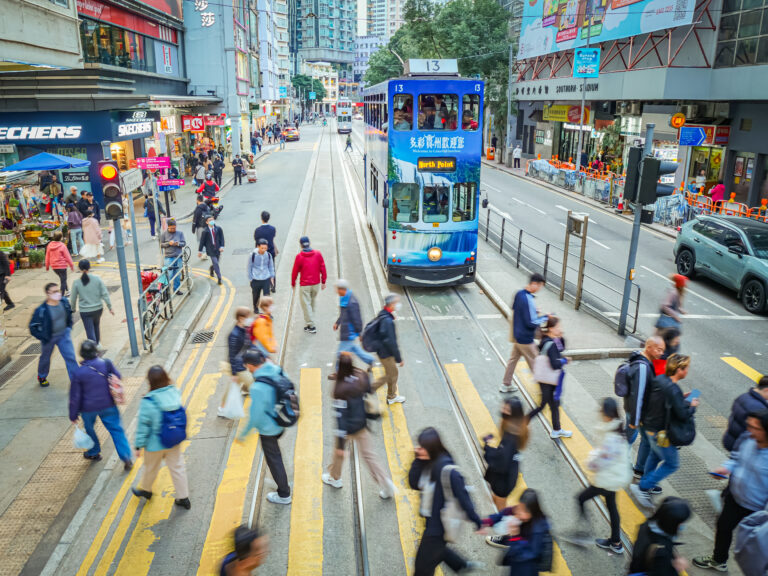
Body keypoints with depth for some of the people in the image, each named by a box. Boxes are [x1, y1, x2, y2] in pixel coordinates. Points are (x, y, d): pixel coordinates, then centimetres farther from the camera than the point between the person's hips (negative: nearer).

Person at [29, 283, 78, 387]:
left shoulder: (64, 302, -12)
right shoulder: (41, 310, -26)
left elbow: (69, 315, 10)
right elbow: (33, 327, -16)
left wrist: (69, 327, 7)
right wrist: (43, 338, -15)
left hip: (64, 335, 3)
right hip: (49, 338, -3)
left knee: (71, 357, -2)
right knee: (45, 358, 21)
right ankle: (42, 377, 49)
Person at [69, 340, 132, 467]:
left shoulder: (78, 373, -15)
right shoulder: (107, 364, -14)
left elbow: (75, 397, -8)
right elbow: (117, 378, 1)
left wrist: (73, 415, 2)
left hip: (88, 408, 0)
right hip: (108, 405, 1)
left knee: (89, 428, 26)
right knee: (116, 430, 6)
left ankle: (94, 453, 44)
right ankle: (126, 458, 1)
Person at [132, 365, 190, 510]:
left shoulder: (148, 402, -29)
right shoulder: (175, 393, -17)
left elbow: (143, 426, -18)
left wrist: (139, 446, -5)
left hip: (155, 444, -3)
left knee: (151, 468, 23)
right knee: (177, 467, 17)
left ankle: (144, 489, 51)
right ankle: (183, 498, 28)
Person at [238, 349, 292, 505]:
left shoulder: (257, 388, -35)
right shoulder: (276, 370, -13)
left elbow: (255, 416, -26)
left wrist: (243, 434, -11)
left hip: (268, 429, -8)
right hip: (281, 422, 8)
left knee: (273, 460, 14)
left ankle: (284, 495, 33)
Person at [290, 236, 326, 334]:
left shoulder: (299, 256, -12)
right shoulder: (318, 254, -3)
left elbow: (295, 271, -5)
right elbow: (323, 268, 0)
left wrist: (293, 283, 9)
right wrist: (323, 281, 9)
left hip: (304, 285, -4)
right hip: (316, 283, 4)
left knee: (306, 304, 3)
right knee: (312, 303, 18)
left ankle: (311, 326, 1)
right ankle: (308, 322, 30)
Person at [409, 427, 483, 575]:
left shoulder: (445, 467, -29)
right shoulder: (428, 461, -4)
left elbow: (462, 495, -26)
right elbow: (414, 484, -6)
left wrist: (477, 521, -22)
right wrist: (418, 460, -19)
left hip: (440, 523, -8)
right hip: (433, 519, 8)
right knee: (436, 549, 33)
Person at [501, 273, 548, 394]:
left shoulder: (519, 294, 0)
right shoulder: (528, 300, -28)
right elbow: (531, 323, -27)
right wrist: (545, 318, -14)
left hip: (517, 335, 9)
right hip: (525, 339, -9)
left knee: (513, 359, 20)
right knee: (535, 364, 5)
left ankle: (505, 385, 30)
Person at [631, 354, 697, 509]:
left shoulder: (659, 379, -3)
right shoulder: (673, 390, -29)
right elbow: (683, 416, -27)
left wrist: (681, 398, 8)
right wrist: (692, 406, -7)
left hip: (649, 425, 9)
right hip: (659, 433, -9)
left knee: (655, 455, 28)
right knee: (672, 464, 7)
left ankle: (645, 484, 41)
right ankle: (643, 488, 7)